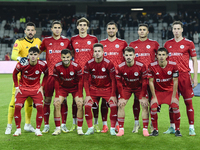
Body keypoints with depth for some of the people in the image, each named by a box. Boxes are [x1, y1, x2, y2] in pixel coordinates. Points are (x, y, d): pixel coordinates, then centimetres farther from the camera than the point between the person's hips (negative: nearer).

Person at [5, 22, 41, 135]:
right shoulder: (20, 42, -10)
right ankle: (9, 125, 1)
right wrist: (19, 58, -48)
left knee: (30, 99, 11)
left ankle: (28, 125, 23)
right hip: (21, 74, -5)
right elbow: (13, 54, -27)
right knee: (15, 99, -8)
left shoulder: (38, 41, 7)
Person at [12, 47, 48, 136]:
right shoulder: (22, 64, -18)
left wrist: (42, 86, -1)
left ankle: (38, 129, -1)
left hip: (36, 88, 0)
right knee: (17, 107, -14)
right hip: (22, 88, 0)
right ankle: (18, 129, 3)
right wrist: (16, 87, -1)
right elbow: (14, 74, 1)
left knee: (40, 107, -17)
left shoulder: (42, 65, -17)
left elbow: (46, 75, 5)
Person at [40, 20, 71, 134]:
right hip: (49, 73, 0)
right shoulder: (46, 41, 8)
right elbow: (38, 52, 18)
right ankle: (46, 125, 9)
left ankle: (63, 125, 9)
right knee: (47, 99, 1)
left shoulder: (66, 41, 8)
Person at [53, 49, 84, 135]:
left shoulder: (76, 67, -23)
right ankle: (58, 128, -3)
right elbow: (56, 82, -9)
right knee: (56, 104, -15)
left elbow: (80, 81, -13)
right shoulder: (57, 67, -19)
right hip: (63, 87, 1)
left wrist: (80, 96, -15)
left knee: (80, 104, -17)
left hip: (75, 87, -1)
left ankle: (79, 128, -3)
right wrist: (57, 96, -13)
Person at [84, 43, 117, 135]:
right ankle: (90, 128, 2)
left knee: (113, 106, -17)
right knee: (87, 106, -14)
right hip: (94, 88, 2)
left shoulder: (109, 64, -15)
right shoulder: (89, 64, -10)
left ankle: (112, 129, -1)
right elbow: (86, 80, -2)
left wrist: (113, 95, -12)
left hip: (107, 88, -1)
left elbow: (113, 80, -8)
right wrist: (87, 95, -8)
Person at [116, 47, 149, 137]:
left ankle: (145, 129, -2)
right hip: (126, 87, 1)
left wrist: (143, 97, -15)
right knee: (120, 105, -13)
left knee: (145, 105, -13)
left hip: (139, 87, -1)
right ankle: (121, 129, -2)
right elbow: (119, 83, -10)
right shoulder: (120, 67, -19)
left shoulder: (141, 66, -22)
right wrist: (122, 97, -13)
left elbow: (144, 82, -13)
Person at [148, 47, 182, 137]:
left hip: (170, 90, 0)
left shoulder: (173, 65, -16)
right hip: (158, 90, 1)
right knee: (153, 107, -19)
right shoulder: (152, 66, -16)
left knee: (175, 107, -19)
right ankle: (155, 130, -1)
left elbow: (175, 81, -11)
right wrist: (154, 97, -12)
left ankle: (177, 130, -1)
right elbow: (151, 81, -10)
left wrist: (173, 97, -13)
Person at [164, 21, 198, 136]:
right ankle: (172, 127, 15)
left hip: (184, 75, -3)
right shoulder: (168, 43, 11)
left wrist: (195, 77, -4)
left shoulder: (188, 43, 1)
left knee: (188, 101, -2)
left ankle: (191, 127, 4)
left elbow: (194, 60, 3)